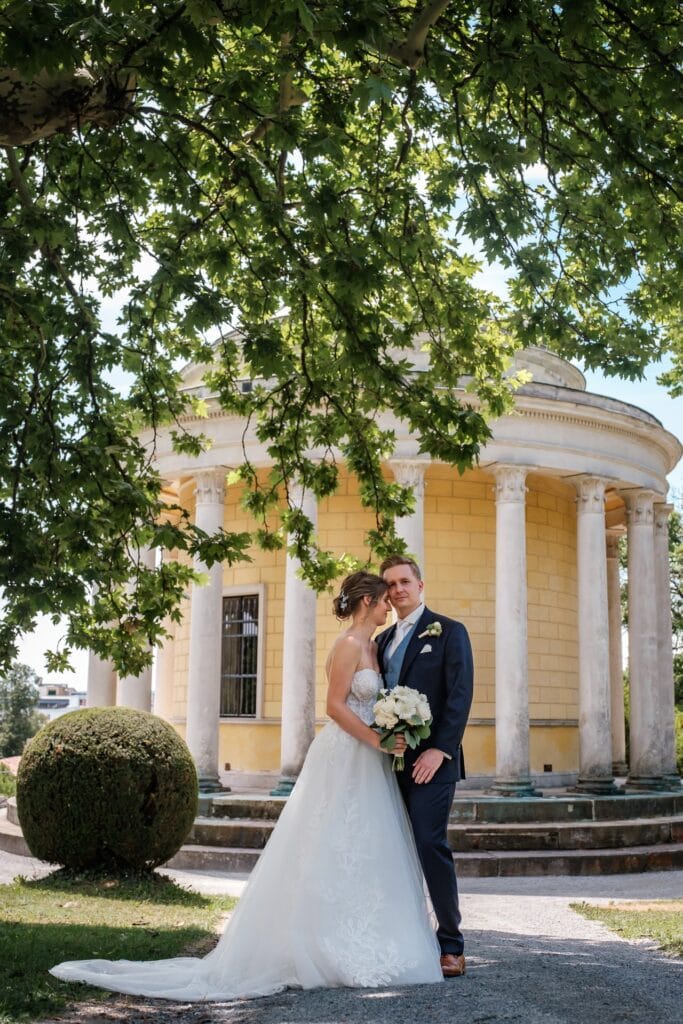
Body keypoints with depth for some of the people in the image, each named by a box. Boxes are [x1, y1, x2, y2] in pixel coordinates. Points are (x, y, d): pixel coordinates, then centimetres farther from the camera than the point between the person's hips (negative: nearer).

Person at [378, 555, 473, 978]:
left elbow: (460, 696, -9)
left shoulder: (449, 632, 0)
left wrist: (440, 750, -17)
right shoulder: (383, 640, 18)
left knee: (431, 846, -11)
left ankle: (451, 946, -1)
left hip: (431, 760, -6)